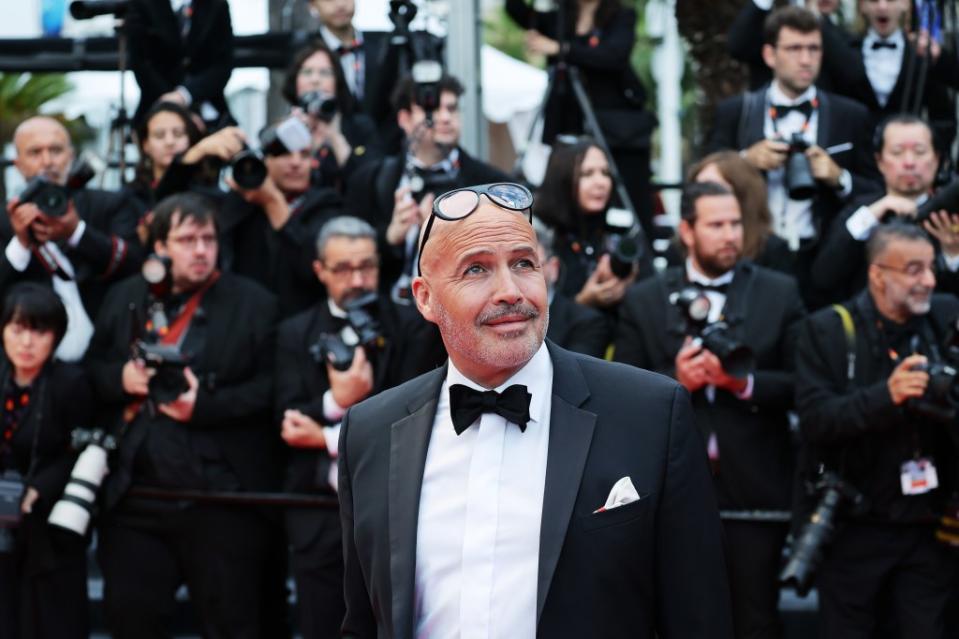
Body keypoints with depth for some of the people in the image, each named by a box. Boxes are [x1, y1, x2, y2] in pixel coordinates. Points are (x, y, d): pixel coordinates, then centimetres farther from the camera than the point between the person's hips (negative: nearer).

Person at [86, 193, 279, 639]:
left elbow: (269, 387, -6)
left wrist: (205, 406, -16)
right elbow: (92, 369, 13)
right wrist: (119, 377, -8)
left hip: (219, 497, -4)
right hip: (135, 497, 4)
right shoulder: (126, 299, 13)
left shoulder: (253, 304, 0)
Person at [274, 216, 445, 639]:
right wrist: (335, 402, -21)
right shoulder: (295, 334, 7)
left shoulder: (411, 327, 0)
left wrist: (329, 437, -9)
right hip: (318, 513, 2)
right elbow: (287, 421, -3)